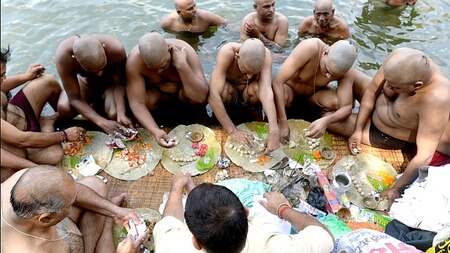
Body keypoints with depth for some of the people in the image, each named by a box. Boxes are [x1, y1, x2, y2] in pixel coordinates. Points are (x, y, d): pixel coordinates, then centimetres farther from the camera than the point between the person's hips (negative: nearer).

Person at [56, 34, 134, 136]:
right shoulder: (63, 56, -36)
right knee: (64, 109, -23)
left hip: (111, 80, -1)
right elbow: (74, 98, -30)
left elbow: (120, 84, -24)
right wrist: (101, 122, -41)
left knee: (114, 114, -28)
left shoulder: (116, 49, -39)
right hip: (86, 81, 1)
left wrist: (121, 114, -38)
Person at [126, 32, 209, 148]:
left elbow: (201, 96, -39)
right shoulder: (134, 61, -33)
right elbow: (137, 103, -34)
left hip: (181, 89, -1)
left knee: (196, 97, -33)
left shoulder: (184, 51, -34)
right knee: (148, 100, -32)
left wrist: (182, 66, -48)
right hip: (155, 91, 2)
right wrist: (155, 131, -48)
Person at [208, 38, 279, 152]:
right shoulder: (226, 52, -35)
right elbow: (214, 95, -41)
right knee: (222, 91, -37)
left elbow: (266, 89, -41)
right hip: (229, 92, -1)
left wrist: (274, 130, -54)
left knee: (258, 88, -34)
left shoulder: (265, 54, -29)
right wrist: (233, 131, -42)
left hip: (248, 93, 1)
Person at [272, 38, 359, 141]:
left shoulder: (347, 71, -24)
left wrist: (326, 121, -47)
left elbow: (347, 107, -25)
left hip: (314, 93, 3)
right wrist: (283, 124, -41)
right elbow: (277, 82, -38)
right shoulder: (308, 48, -35)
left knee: (338, 102, -29)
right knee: (283, 97, -38)